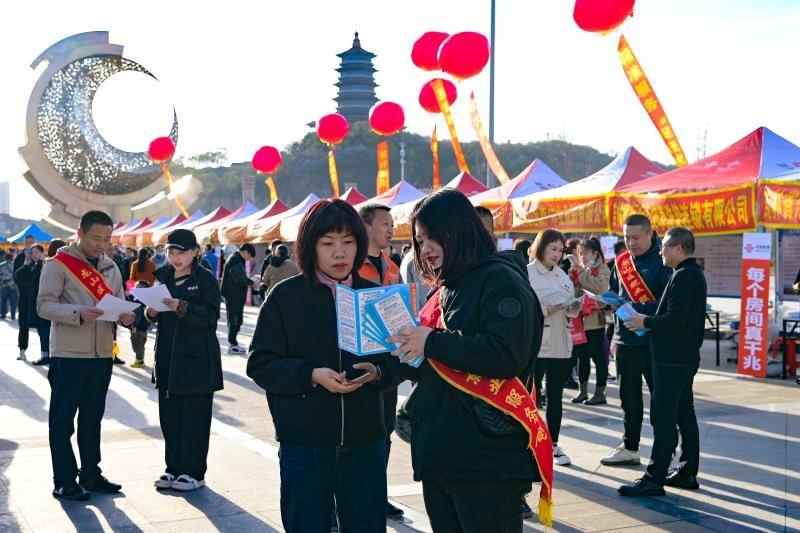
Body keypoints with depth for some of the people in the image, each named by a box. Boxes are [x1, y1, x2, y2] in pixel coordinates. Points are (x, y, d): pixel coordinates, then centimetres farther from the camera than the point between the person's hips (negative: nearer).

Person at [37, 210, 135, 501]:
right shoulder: (59, 264, -7)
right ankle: (64, 482, 8)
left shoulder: (110, 267, 12)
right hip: (68, 356, -6)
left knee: (92, 418, 15)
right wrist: (78, 313, -28)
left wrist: (125, 317, -8)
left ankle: (90, 474, 25)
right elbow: (44, 305, -13)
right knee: (63, 421, 1)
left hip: (102, 355, 6)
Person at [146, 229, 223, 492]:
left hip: (197, 359, -5)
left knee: (194, 418, -1)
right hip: (167, 357, 5)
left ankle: (193, 472, 8)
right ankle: (174, 468, 20)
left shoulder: (206, 278, -5)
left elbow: (210, 315, -15)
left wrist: (181, 307, -28)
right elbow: (155, 313, 17)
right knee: (169, 415, 8)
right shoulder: (162, 276, 11)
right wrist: (152, 312, -6)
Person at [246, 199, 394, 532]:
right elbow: (259, 364, -4)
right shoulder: (285, 297, -3)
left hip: (365, 441, 2)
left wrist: (376, 371, -14)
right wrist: (311, 375, -18)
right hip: (304, 444, -2)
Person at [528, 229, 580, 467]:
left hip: (561, 344, 6)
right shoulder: (526, 274, -6)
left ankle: (553, 445, 20)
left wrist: (574, 309, -2)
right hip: (535, 345, -6)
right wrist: (546, 310, -22)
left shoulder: (563, 276, 15)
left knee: (555, 396, 11)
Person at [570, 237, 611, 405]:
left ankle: (600, 393, 3)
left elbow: (599, 287, -22)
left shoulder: (602, 270, -4)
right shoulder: (578, 269, 15)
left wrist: (582, 274, -15)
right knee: (582, 356, 11)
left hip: (595, 319, -6)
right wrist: (571, 276, -6)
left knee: (597, 356, -2)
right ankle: (583, 391, 18)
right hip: (579, 319, 6)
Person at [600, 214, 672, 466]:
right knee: (628, 396, 14)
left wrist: (635, 309, -24)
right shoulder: (621, 261, 9)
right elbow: (613, 292, 20)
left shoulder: (662, 261, -11)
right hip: (625, 339, 7)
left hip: (653, 341, -6)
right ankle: (630, 448, 26)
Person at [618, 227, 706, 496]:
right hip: (686, 356, 11)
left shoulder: (683, 276, -17)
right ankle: (687, 473, 22)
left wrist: (645, 322, -11)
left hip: (672, 360, -11)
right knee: (684, 414, 14)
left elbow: (675, 319, -24)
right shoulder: (695, 273, 16)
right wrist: (649, 321, 12)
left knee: (663, 417, -8)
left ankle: (654, 479, -6)